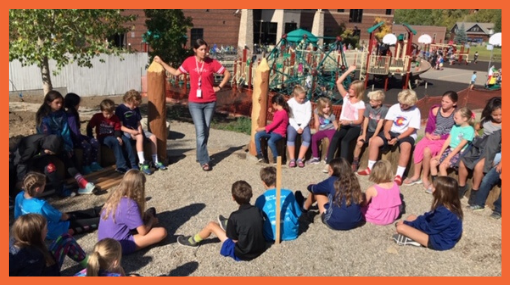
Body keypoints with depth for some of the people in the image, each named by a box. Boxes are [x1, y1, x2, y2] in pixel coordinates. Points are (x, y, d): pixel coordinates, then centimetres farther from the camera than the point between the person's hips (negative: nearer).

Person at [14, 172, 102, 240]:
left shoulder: (19, 196, -15)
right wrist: (68, 216, 3)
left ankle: (98, 211, 38)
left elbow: (17, 216, 4)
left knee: (77, 214, 21)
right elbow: (62, 217, -21)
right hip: (53, 233, -8)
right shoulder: (41, 205, -38)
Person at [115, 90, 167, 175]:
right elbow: (120, 126, -14)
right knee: (140, 137, -37)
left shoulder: (136, 109, 12)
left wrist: (139, 130, -10)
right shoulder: (120, 109, -10)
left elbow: (138, 123, 12)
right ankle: (142, 163, -42)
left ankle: (155, 161, -5)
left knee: (153, 137, -13)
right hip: (126, 132, -7)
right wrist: (131, 131, -28)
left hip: (136, 130, 7)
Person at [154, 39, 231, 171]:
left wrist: (219, 87, -2)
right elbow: (176, 72, 13)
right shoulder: (189, 62, -1)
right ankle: (204, 161, -1)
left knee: (206, 131, 11)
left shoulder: (212, 62, -4)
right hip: (195, 102, -1)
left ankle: (201, 155, 30)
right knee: (200, 132, -7)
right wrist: (161, 62, 14)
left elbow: (227, 74, 4)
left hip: (210, 102, 1)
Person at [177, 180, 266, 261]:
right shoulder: (258, 211, -10)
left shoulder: (235, 217, -24)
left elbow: (235, 240, -14)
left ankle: (193, 241, 29)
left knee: (211, 225, 4)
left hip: (241, 254, -5)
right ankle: (228, 226, 60)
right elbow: (258, 228, 4)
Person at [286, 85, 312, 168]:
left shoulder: (307, 102, 1)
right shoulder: (290, 102, -2)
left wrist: (302, 127, -13)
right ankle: (292, 159, -22)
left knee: (307, 138, -27)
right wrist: (297, 128, -15)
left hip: (304, 124, 1)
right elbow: (290, 117, -6)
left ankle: (300, 159, -18)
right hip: (293, 124, -1)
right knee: (290, 137, -30)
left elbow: (308, 116, -2)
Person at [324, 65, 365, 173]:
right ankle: (329, 162, -30)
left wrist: (349, 121, -27)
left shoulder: (360, 104, -2)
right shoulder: (346, 97, 11)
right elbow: (338, 83, 6)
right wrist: (349, 71, 6)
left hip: (355, 127, -3)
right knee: (335, 138, -27)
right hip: (344, 125, 3)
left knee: (345, 140, -31)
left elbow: (360, 120, -9)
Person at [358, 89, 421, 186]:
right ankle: (370, 168, -6)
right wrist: (386, 133, -18)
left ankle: (399, 175, -33)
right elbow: (388, 122, 2)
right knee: (374, 141, -17)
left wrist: (397, 138, -23)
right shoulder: (394, 107, 6)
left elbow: (411, 129, -14)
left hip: (406, 135, -4)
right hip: (392, 132, 5)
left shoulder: (415, 112, -8)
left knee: (406, 146, -38)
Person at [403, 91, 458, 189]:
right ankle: (416, 176, -9)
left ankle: (424, 177, -9)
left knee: (427, 151, -29)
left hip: (445, 140, -5)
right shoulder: (435, 110, 3)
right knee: (418, 148, -23)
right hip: (432, 136, 5)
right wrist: (427, 133, -11)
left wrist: (440, 137, -18)